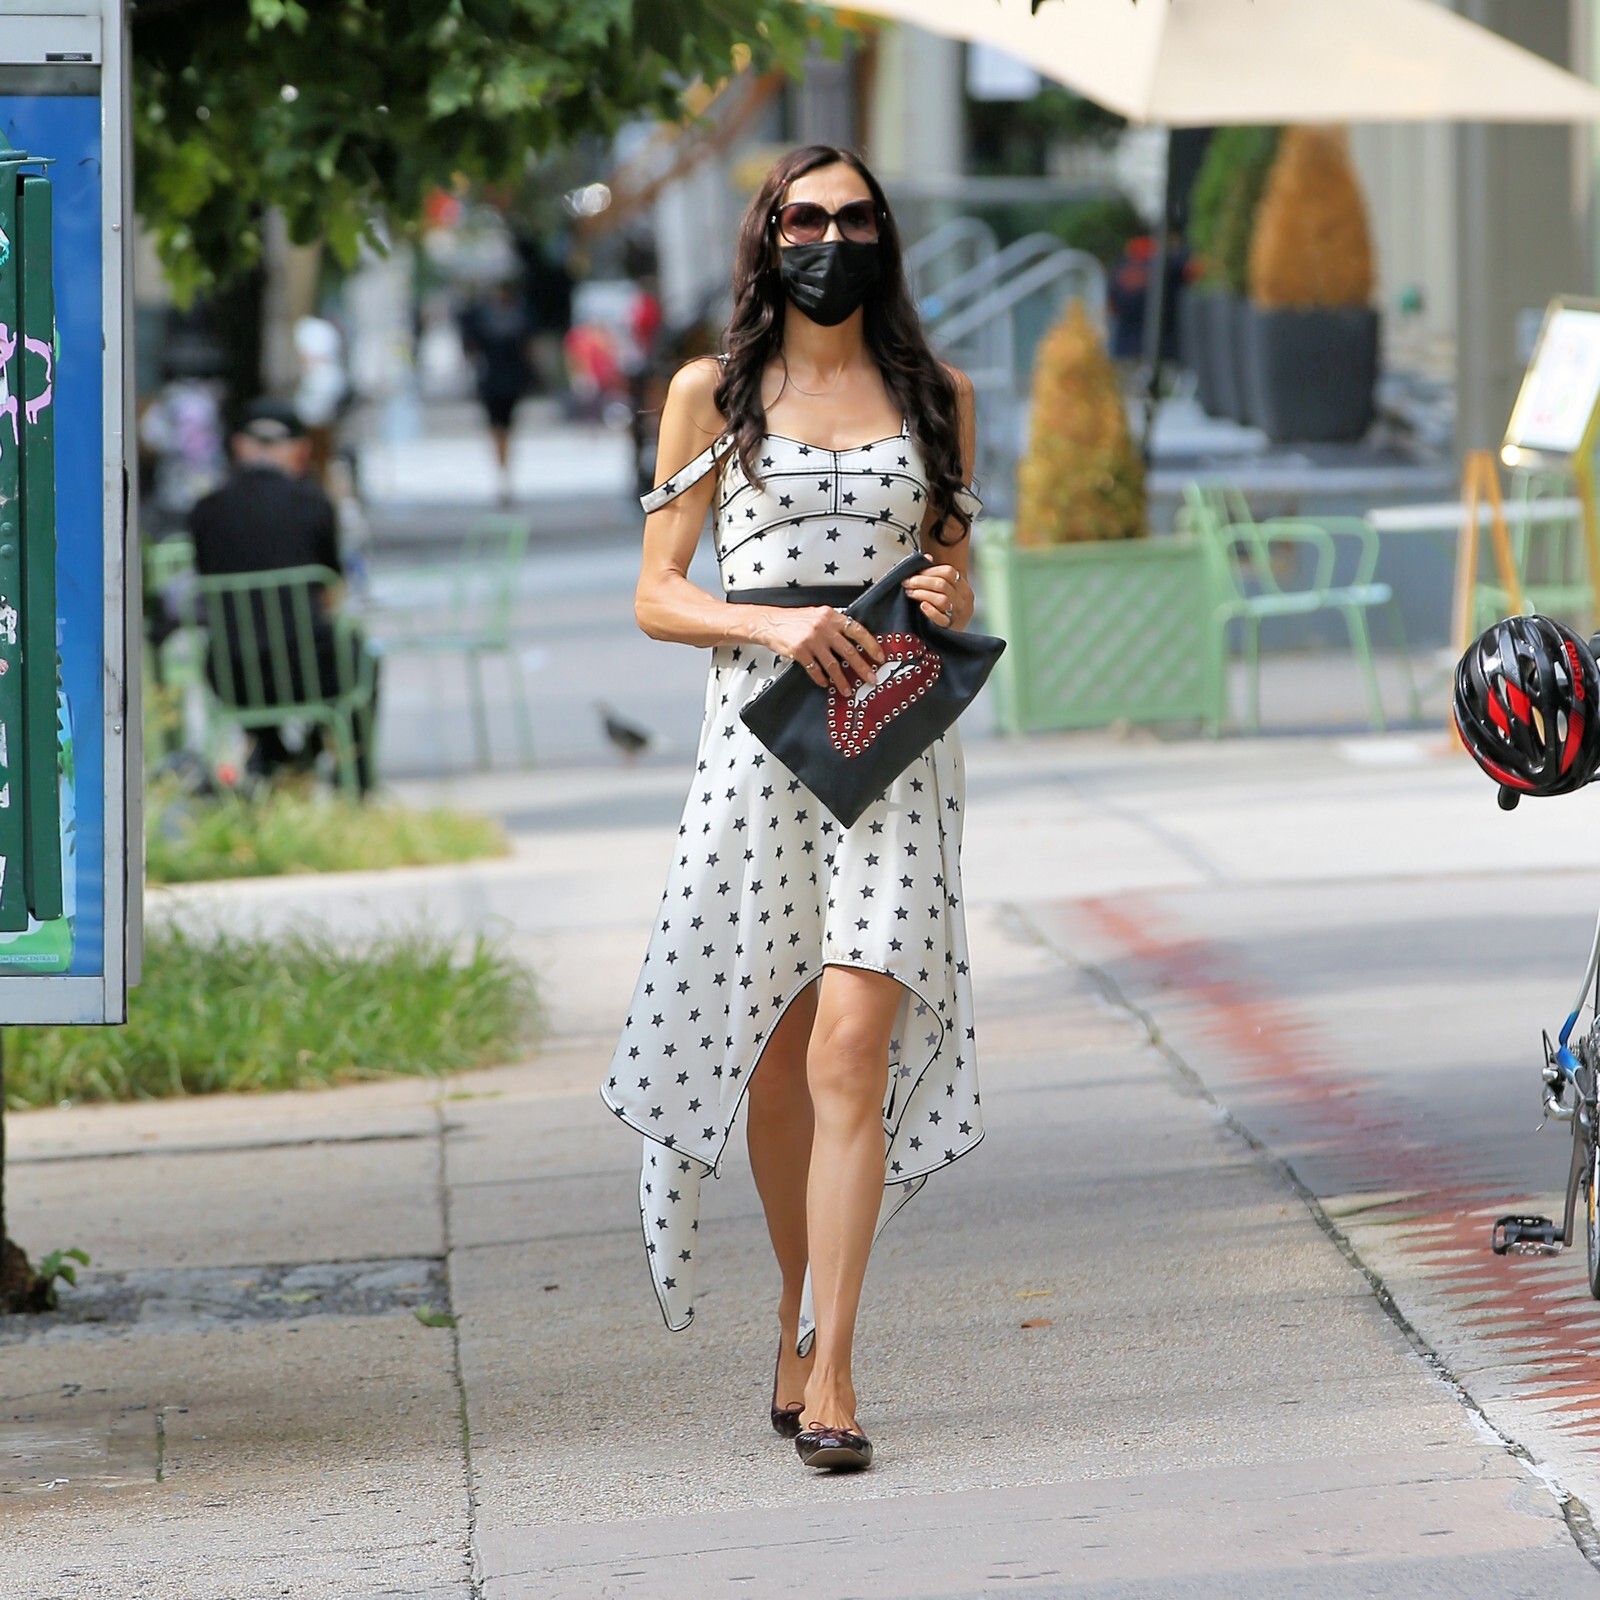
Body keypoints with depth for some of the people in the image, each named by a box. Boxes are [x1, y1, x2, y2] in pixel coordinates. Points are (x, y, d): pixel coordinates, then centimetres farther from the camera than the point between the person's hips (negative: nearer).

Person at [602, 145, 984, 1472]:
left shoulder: (936, 395, 11)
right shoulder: (713, 394, 6)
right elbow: (657, 595, 5)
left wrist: (951, 603, -5)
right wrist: (774, 624, -13)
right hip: (760, 731, 0)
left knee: (852, 1049, -12)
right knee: (778, 1060, 5)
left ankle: (828, 1366, -14)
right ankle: (801, 1314, 26)